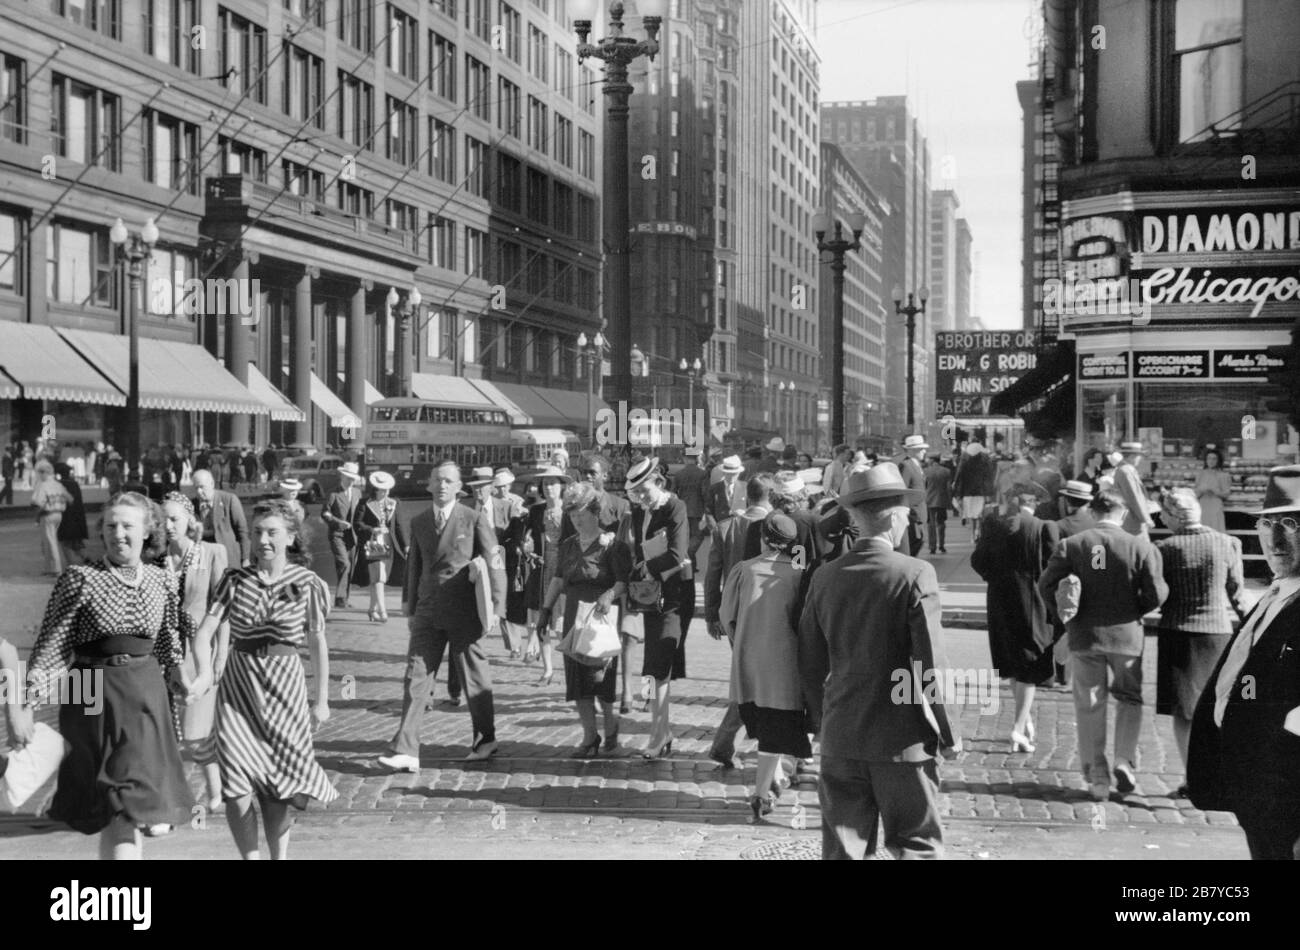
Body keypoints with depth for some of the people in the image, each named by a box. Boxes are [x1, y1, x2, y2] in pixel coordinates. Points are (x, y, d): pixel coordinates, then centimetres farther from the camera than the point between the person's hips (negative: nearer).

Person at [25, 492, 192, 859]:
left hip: (147, 696, 4)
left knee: (155, 821, 3)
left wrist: (181, 679, 7)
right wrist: (34, 688, -23)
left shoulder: (162, 582, 7)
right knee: (117, 815, -4)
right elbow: (53, 644, -9)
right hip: (95, 699, -4)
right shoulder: (80, 579, -6)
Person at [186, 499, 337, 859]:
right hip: (238, 685, 1)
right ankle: (250, 857, 8)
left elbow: (318, 645, 4)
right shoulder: (235, 580, 0)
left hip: (285, 684, -1)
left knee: (279, 788, 5)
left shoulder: (307, 583, -2)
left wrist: (322, 700, 6)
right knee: (237, 787, -6)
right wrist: (205, 672, -28)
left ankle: (279, 857, 23)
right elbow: (205, 632, -8)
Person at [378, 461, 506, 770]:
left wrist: (495, 608, -9)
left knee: (475, 677, 8)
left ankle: (485, 739, 27)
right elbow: (414, 567, 16)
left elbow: (495, 564, -3)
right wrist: (410, 608, 14)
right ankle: (406, 751, -7)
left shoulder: (474, 520, -3)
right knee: (416, 677, -5)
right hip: (428, 613, 3)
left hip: (464, 613, -3)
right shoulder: (418, 523, 10)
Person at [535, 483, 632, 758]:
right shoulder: (568, 546, 12)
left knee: (599, 676, -7)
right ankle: (590, 737, 11)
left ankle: (611, 722, 19)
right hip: (574, 619, 5)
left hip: (602, 618, -5)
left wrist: (610, 594, -30)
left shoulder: (612, 546, -5)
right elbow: (557, 580, 15)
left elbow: (624, 581, -12)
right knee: (578, 681, 3)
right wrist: (545, 609, 7)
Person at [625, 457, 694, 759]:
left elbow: (676, 556, -20)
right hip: (652, 595, 7)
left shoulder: (676, 508, -12)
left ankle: (658, 736, -11)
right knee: (659, 670, 10)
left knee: (661, 668, -12)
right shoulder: (639, 512, 10)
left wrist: (646, 570, -11)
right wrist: (636, 582, -2)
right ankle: (665, 734, 17)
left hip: (675, 595, -7)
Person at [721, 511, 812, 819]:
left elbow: (726, 616, 1)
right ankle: (762, 793, 0)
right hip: (784, 662, -2)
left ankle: (773, 774, 30)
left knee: (762, 722, 22)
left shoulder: (743, 570, -3)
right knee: (777, 726, 4)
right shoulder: (799, 575, -8)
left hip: (747, 661, 3)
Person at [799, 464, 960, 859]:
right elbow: (931, 666, -13)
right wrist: (947, 735, -3)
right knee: (918, 847, 9)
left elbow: (811, 666, 7)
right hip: (902, 740, -4)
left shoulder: (824, 577, 1)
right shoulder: (916, 574, -13)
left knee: (843, 848, 10)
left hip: (839, 738, 4)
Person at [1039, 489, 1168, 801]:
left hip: (1084, 635, 1)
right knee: (1129, 697, 19)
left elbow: (1046, 585, -9)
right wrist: (1135, 611, 11)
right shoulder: (1140, 546, -6)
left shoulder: (1071, 545, -4)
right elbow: (1157, 594, -9)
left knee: (1089, 705, 10)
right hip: (1126, 634, -1)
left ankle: (1097, 776, 11)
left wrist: (1065, 615, 6)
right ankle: (1125, 760, 5)